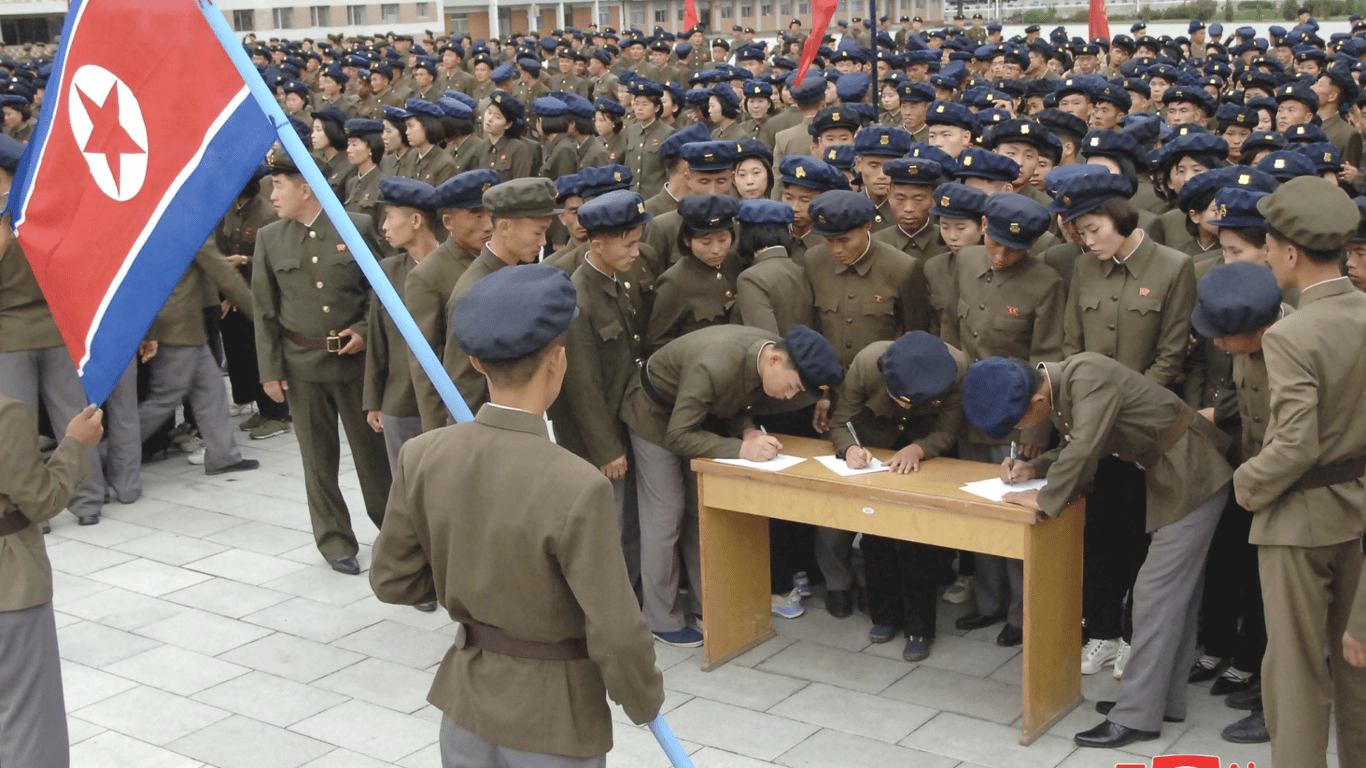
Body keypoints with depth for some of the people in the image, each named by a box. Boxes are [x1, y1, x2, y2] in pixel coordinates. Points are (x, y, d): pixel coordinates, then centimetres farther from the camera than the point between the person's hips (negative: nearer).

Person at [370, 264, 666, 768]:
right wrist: (644, 699, -4)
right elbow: (615, 634, -23)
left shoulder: (422, 457, -13)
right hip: (553, 718, -4)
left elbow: (392, 580, -1)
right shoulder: (579, 488, -29)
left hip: (465, 698, 5)